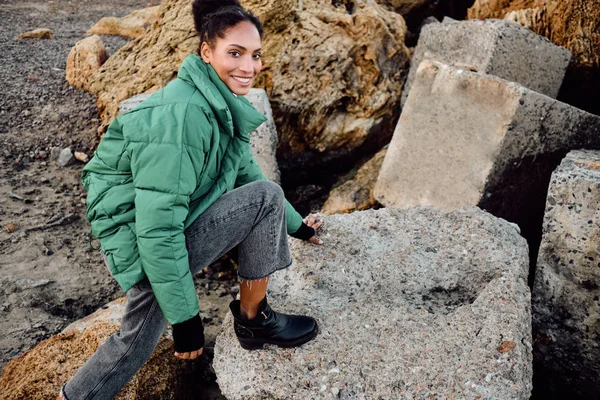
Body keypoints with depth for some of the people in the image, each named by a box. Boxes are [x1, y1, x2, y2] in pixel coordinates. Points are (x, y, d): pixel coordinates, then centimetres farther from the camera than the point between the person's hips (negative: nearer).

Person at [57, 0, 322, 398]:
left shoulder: (223, 106, 5)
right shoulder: (181, 114, -26)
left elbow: (247, 175, 18)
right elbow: (157, 228, -27)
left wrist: (297, 224, 23)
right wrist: (185, 316, -22)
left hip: (170, 231, 9)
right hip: (142, 243, -9)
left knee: (138, 338, 23)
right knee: (266, 196, -14)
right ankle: (253, 319, 3)